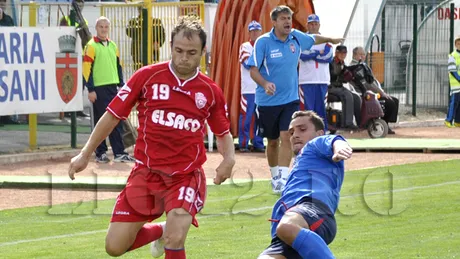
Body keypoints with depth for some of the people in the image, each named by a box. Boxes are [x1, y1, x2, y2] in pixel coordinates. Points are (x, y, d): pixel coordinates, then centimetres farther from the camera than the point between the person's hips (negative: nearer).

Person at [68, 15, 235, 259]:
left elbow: (223, 133, 16)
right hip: (146, 172, 1)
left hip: (186, 176, -1)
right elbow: (113, 115, 3)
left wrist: (229, 158, -5)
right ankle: (160, 230, 30)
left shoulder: (211, 92, 0)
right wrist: (85, 154, 4)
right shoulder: (147, 77, -5)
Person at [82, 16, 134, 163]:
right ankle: (100, 154, 3)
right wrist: (90, 90, -15)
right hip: (99, 89, -6)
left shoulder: (113, 46, 15)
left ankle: (119, 153, 5)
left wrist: (121, 85, 13)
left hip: (112, 87, 6)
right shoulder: (91, 46, -6)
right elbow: (86, 69, -11)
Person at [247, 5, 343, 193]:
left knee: (286, 137, -14)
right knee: (273, 141, 11)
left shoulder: (296, 38, 0)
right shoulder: (263, 42, -13)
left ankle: (282, 179, -18)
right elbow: (253, 70, -16)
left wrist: (331, 39, 38)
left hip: (290, 100, 2)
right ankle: (274, 176, 32)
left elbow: (314, 39, 23)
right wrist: (265, 84, -34)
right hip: (268, 101, -2)